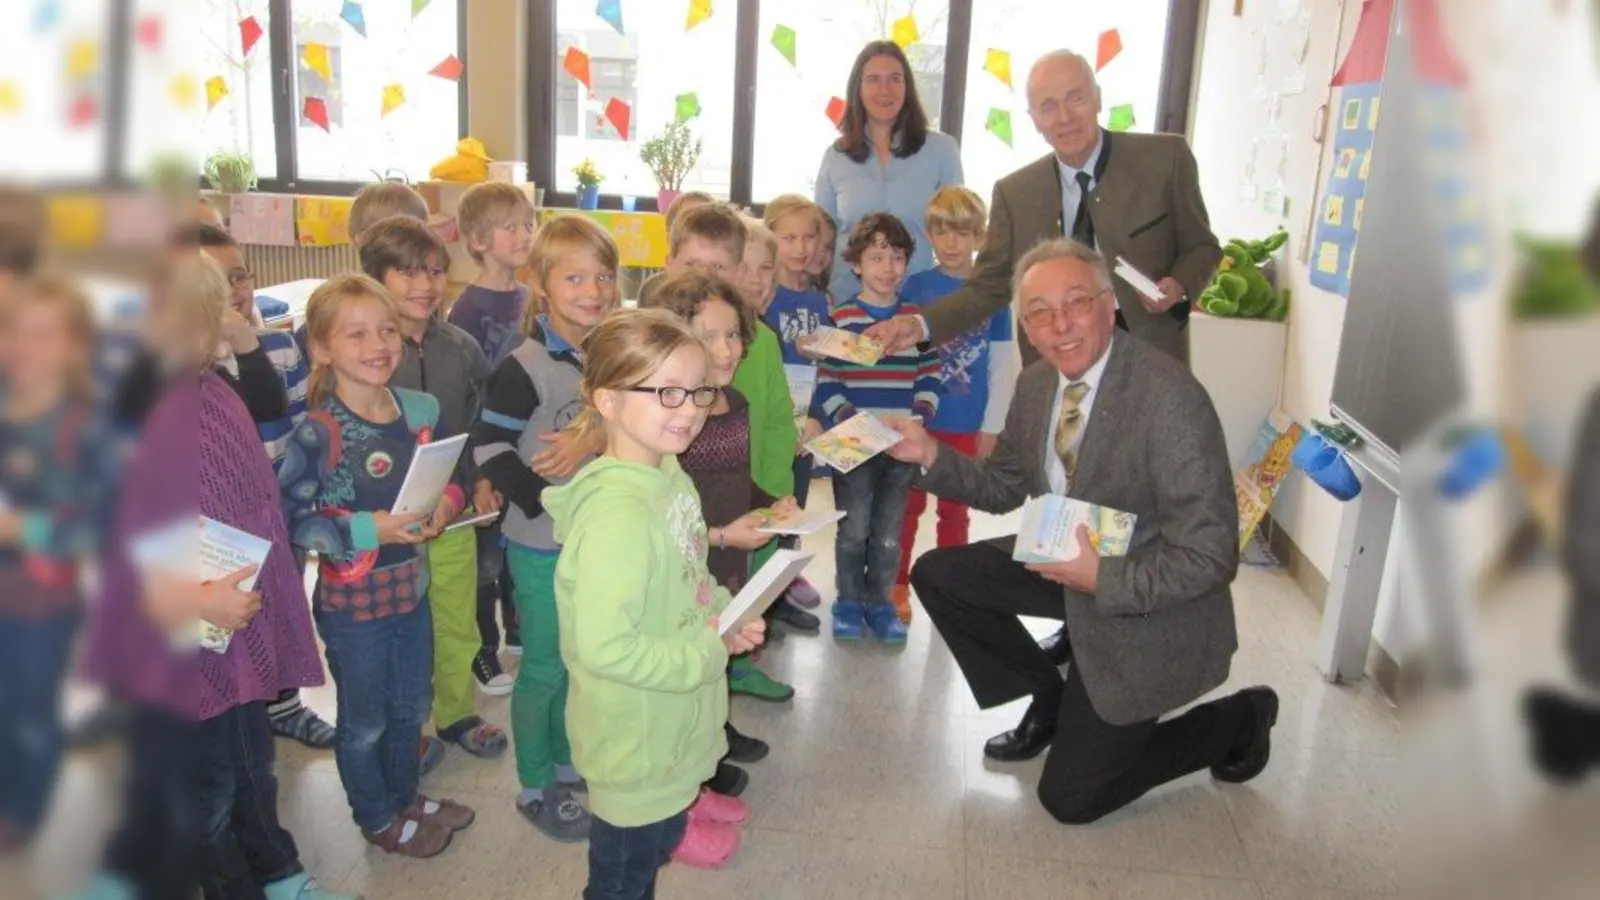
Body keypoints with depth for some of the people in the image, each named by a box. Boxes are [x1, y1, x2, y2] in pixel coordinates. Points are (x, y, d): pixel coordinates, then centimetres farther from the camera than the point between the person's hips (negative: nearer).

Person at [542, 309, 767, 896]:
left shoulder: (669, 473, -3)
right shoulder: (618, 512, -31)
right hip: (634, 743, -8)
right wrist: (711, 650, -22)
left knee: (652, 848, 29)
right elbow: (605, 647, -33)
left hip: (671, 728, 8)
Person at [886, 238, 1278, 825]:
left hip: (1146, 609, -7)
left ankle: (1236, 722, 21)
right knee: (936, 575, 0)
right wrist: (932, 456, -7)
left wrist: (1101, 577, -32)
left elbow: (1210, 556, -26)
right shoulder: (1036, 385, -5)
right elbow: (1003, 486, 8)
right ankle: (1049, 699, 18)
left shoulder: (1171, 398, -28)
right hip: (1068, 566, 7)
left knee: (1069, 797, 0)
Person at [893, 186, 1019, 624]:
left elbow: (1004, 366, -1)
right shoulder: (914, 286, -1)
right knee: (908, 504, 10)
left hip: (967, 423, 0)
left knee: (955, 510, 13)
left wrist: (993, 427, -3)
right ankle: (897, 586, 22)